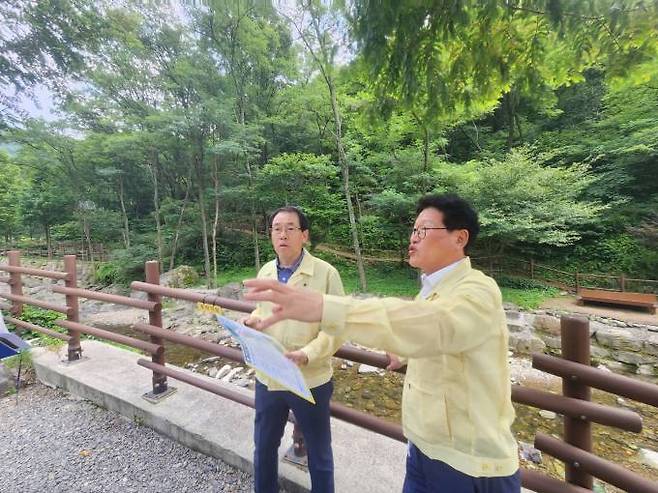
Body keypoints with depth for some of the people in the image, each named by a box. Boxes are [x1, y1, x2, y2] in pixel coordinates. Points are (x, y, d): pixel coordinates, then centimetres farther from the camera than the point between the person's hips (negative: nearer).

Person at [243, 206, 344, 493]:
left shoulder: (325, 273, -15)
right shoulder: (264, 272, 2)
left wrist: (307, 354, -27)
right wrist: (253, 320, -5)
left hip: (310, 381, -4)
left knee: (319, 453, 19)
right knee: (263, 447, 26)